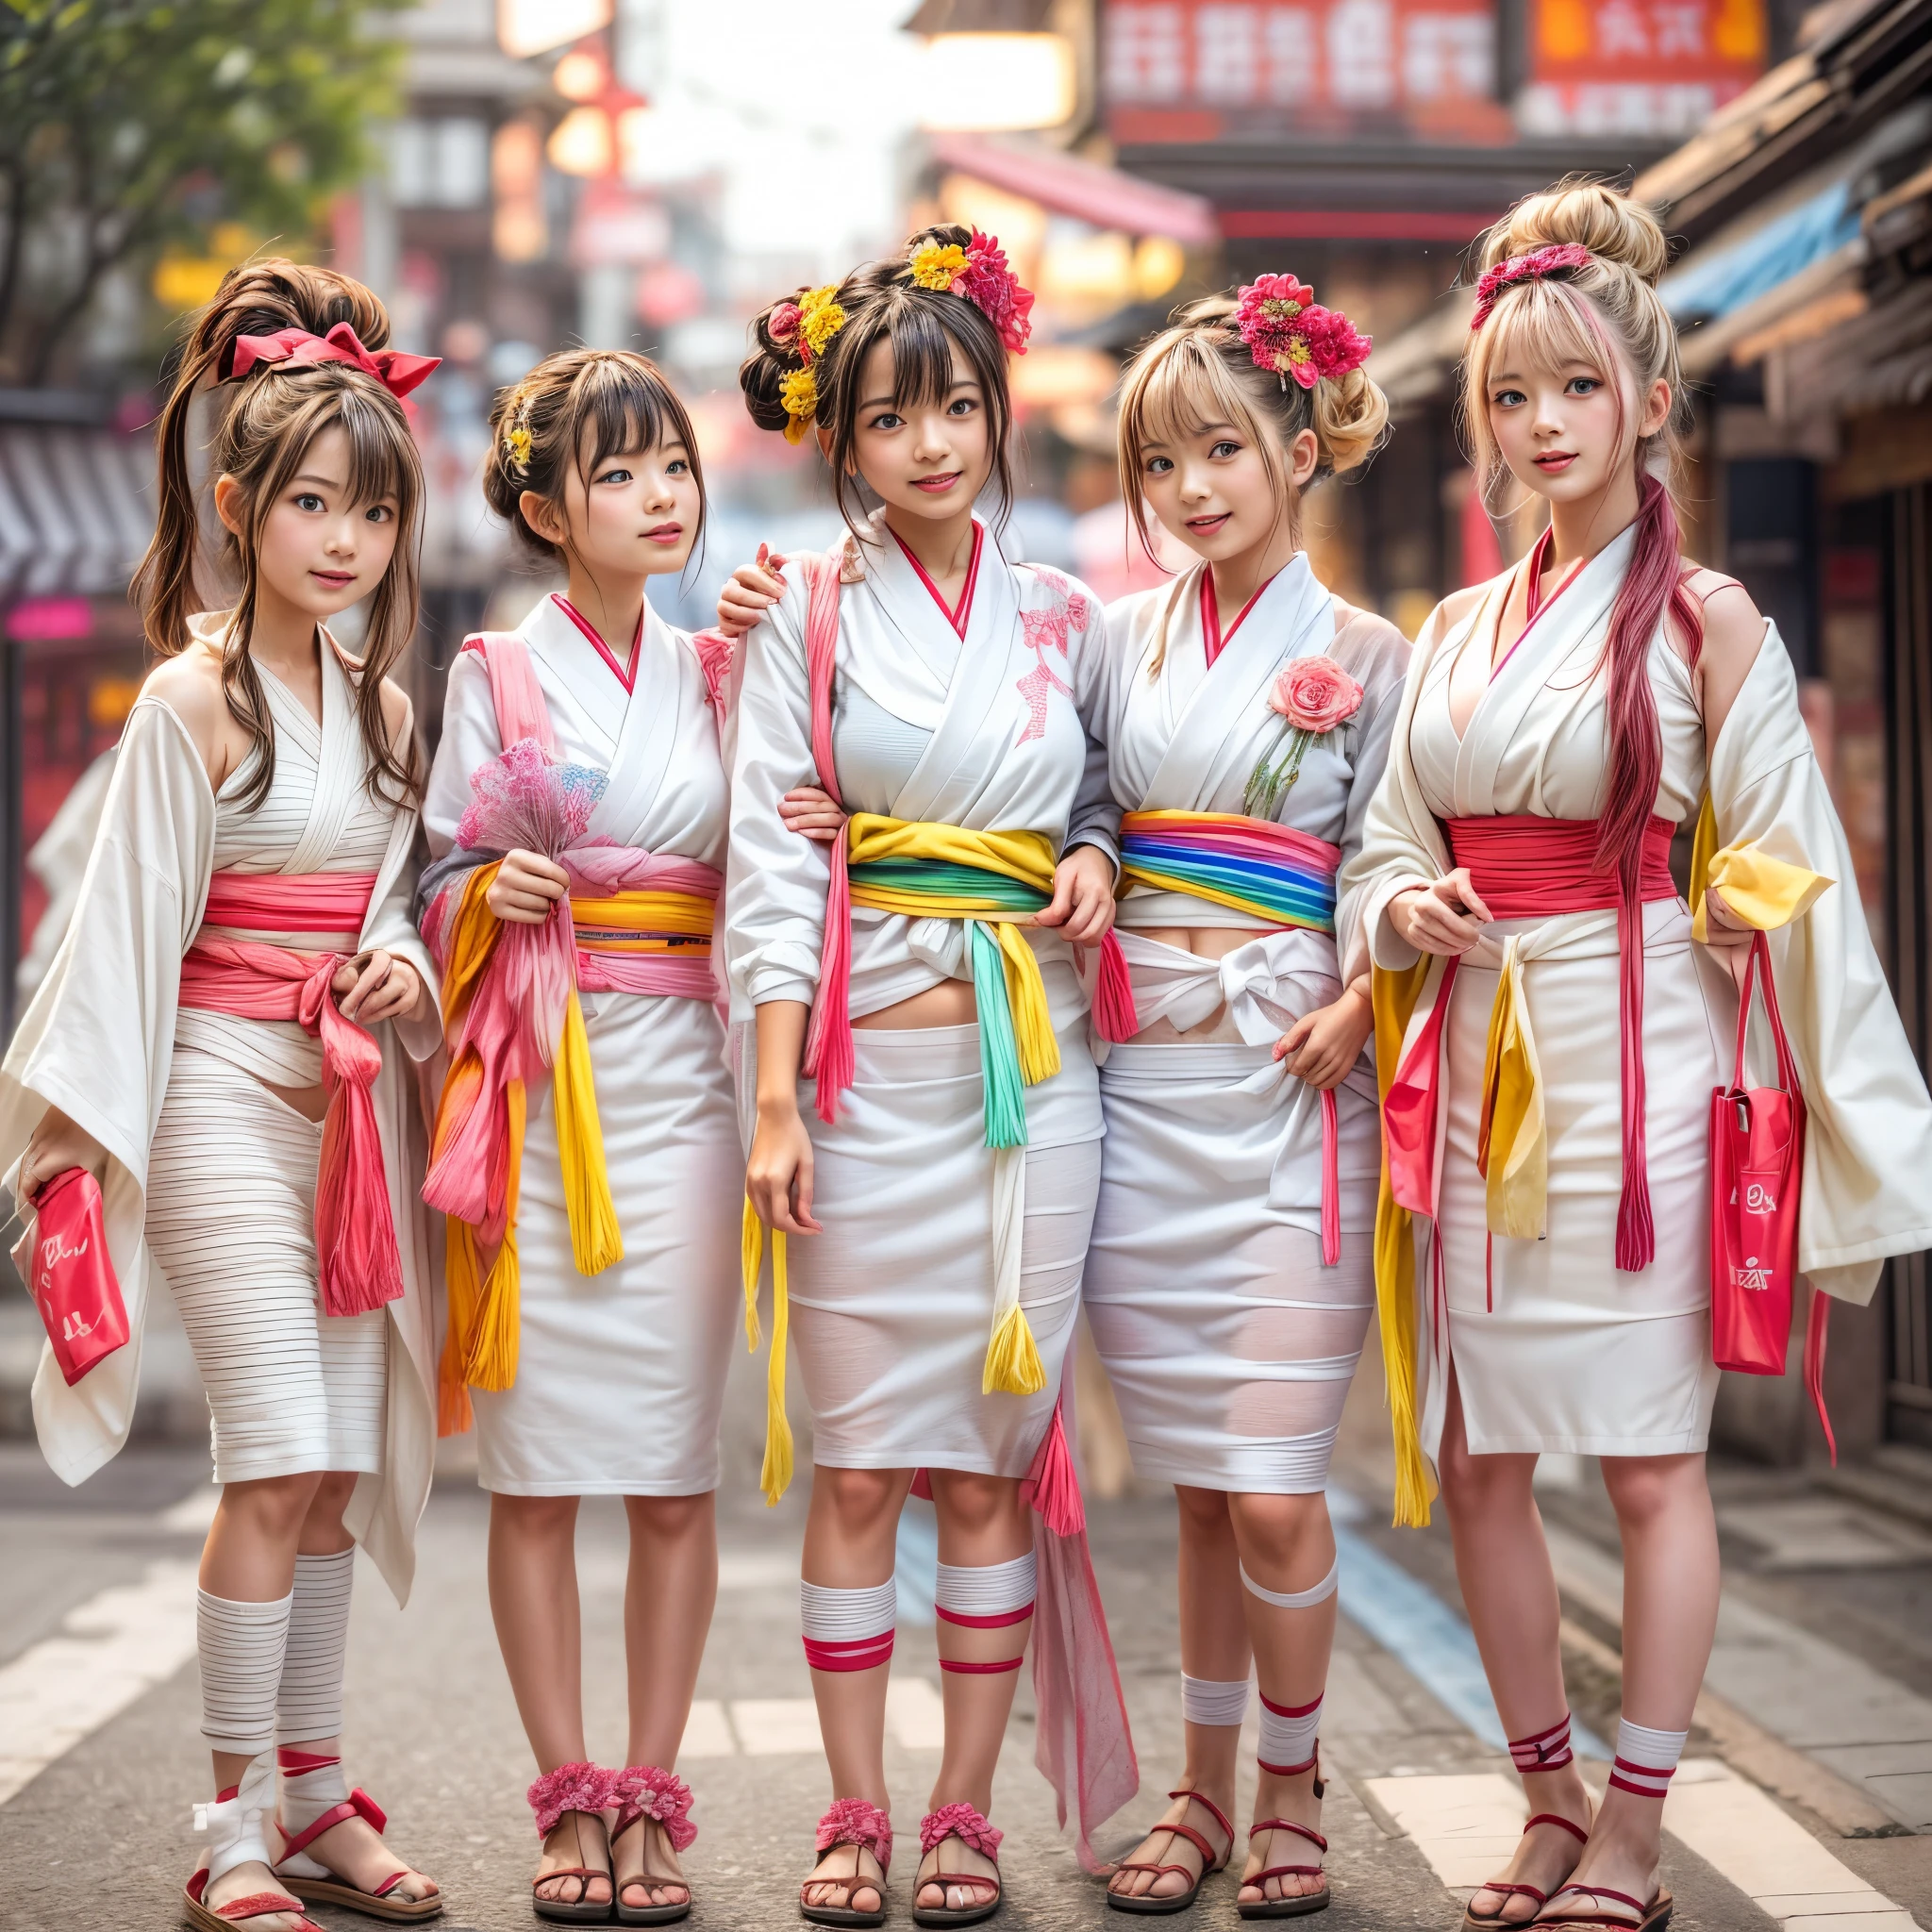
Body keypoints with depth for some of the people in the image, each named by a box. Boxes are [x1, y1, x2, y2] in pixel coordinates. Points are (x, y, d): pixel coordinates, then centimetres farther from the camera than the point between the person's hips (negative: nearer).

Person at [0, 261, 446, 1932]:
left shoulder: (383, 706, 11)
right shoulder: (193, 697, -7)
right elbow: (134, 924, -7)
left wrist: (404, 970, -2)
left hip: (356, 1094, 6)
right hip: (227, 1096, -6)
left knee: (339, 1469, 8)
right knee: (280, 1459, -10)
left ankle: (311, 1795, 18)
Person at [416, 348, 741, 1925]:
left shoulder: (718, 679, 13)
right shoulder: (497, 674, 6)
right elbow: (439, 880, 7)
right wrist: (494, 890, -13)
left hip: (679, 1081, 2)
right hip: (536, 1083, -2)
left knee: (675, 1462, 0)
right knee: (538, 1460, -1)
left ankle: (653, 1798, 8)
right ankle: (570, 1801, 9)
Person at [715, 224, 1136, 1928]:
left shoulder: (1064, 619, 10)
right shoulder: (807, 617, 3)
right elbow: (771, 871, -3)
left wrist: (1096, 858, -1)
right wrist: (774, 1100, -10)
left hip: (1029, 1072, 2)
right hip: (865, 1069, -2)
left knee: (991, 1461, 3)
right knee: (858, 1465, 0)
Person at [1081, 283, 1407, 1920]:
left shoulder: (1368, 658, 3)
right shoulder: (1121, 640, 12)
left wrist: (1353, 1007, -16)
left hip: (1285, 1094, -3)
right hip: (1138, 1093, 3)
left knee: (1274, 1492, -5)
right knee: (1201, 1488, 9)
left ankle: (1292, 1790, 14)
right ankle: (1204, 1790, 22)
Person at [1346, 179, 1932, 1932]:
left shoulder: (1707, 623, -2)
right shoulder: (1459, 633, 12)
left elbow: (1791, 881, -3)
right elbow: (1387, 854, 19)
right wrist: (1407, 909, -5)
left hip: (1632, 1062, -5)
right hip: (1475, 1072, 5)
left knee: (1650, 1456, -1)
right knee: (1477, 1456, 7)